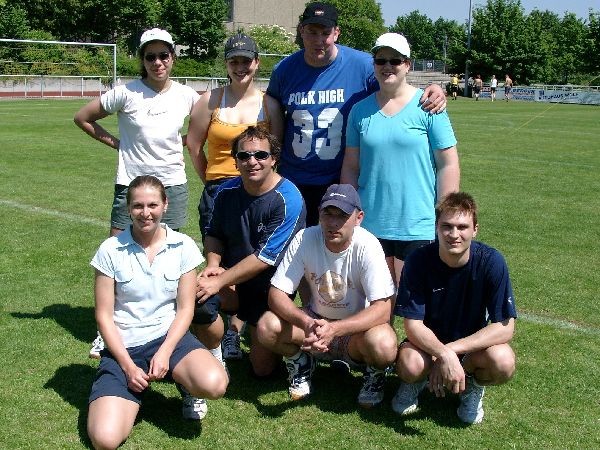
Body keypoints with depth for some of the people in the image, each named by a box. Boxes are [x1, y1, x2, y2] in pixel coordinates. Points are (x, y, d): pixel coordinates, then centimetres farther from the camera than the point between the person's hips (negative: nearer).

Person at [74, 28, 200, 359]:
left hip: (173, 186, 2)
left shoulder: (186, 95, -1)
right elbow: (83, 117, 2)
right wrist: (115, 142, -3)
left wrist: (183, 141, 4)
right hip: (131, 185, -2)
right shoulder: (127, 93, -8)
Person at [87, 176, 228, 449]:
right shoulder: (111, 250, -5)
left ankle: (185, 383, 6)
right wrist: (128, 366, -11)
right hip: (124, 346, 0)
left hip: (170, 335, 0)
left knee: (214, 385, -32)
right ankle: (136, 388, 12)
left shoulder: (183, 247, -1)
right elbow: (104, 316, -3)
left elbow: (185, 309, 1)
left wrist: (164, 353, -13)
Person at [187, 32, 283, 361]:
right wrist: (211, 180, 10)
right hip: (218, 193, 0)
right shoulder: (211, 100, 3)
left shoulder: (269, 103, 4)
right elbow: (194, 145, 9)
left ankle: (234, 332, 17)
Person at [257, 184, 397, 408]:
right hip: (315, 321, 2)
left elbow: (382, 309, -28)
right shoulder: (304, 239, -17)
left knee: (384, 345, -35)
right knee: (267, 327, -25)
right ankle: (300, 362, 8)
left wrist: (334, 329, -42)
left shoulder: (367, 246, -23)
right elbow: (276, 294, -18)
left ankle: (375, 374, 3)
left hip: (357, 327, -2)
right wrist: (306, 323, -38)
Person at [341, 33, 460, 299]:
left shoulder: (427, 107, -3)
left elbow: (448, 165, -3)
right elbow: (351, 167, 10)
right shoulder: (360, 110, 7)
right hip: (370, 224, 3)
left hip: (417, 227, -3)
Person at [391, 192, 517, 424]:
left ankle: (473, 385, 6)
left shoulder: (491, 261, -19)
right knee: (409, 364, -33)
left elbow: (505, 327, -20)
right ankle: (418, 381, 7)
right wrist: (444, 354, -38)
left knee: (503, 361, -32)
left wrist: (452, 350, -28)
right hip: (428, 341, 0)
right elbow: (413, 324, -20)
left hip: (473, 343, 1)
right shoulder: (419, 260, -19)